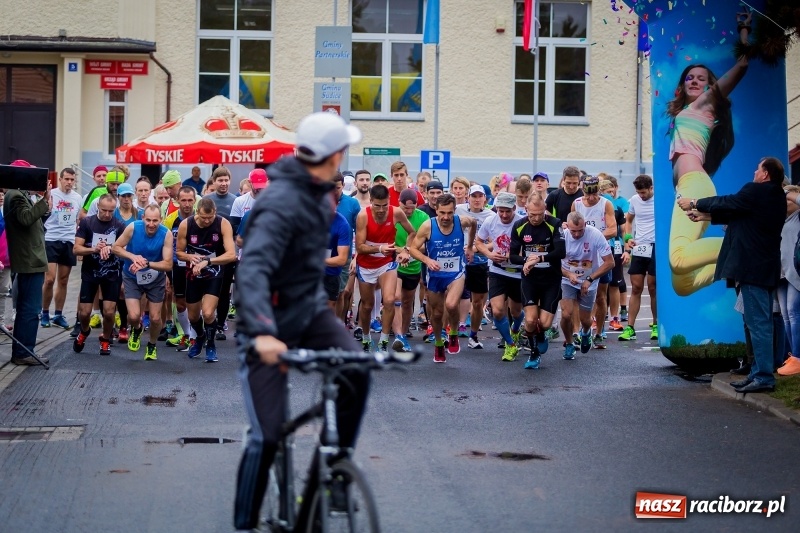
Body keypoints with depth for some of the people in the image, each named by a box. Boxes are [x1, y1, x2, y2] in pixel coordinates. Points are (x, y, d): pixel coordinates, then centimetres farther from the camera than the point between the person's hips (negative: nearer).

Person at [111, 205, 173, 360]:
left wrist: (146, 263, -38)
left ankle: (152, 346, 36)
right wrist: (133, 257, -29)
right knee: (134, 316, -14)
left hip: (155, 279, 1)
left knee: (155, 318, 5)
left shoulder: (166, 234, -23)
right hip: (132, 277, -1)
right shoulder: (133, 228, -22)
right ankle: (136, 329, 25)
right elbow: (115, 248, -12)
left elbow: (168, 264, -24)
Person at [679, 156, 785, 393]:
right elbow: (737, 213, 20)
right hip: (766, 268, 10)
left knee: (758, 323, -9)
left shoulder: (756, 192, -14)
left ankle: (764, 377, -10)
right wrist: (705, 216, 22)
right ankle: (759, 373, 17)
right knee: (760, 323, 12)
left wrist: (694, 203, 10)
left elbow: (727, 203, -5)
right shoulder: (776, 196, 15)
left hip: (753, 268, -10)